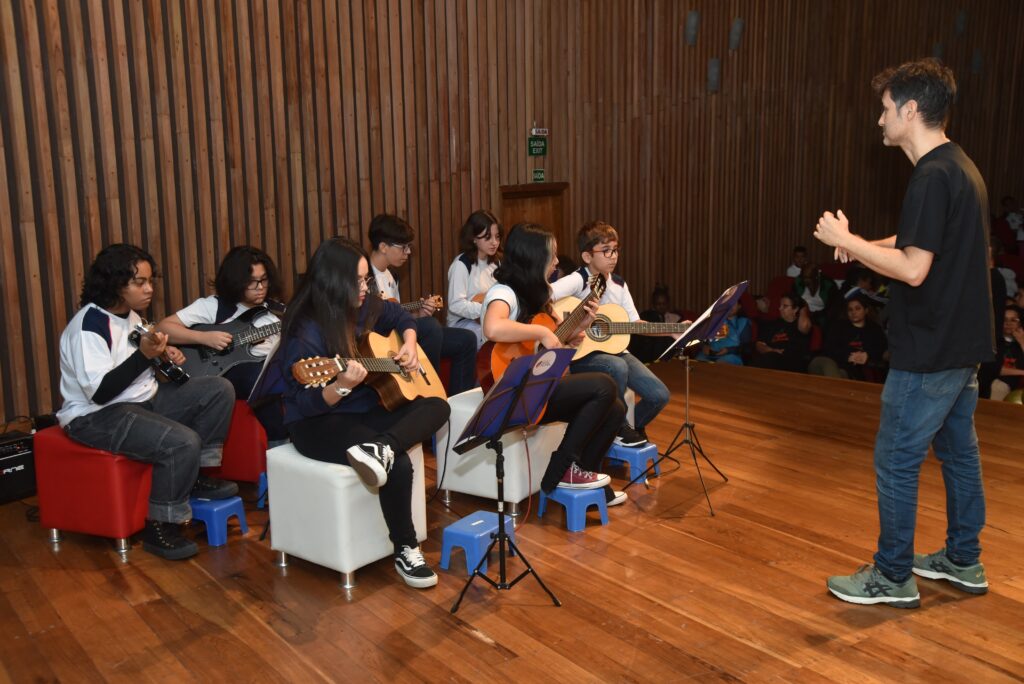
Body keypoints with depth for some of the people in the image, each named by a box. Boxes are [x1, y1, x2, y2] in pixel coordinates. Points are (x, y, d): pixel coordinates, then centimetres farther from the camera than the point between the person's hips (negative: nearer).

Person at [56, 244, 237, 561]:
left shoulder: (131, 315, 7)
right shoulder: (89, 325, -20)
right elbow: (101, 391, -27)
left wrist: (164, 353, 6)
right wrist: (144, 354, -33)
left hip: (143, 400, 9)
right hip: (97, 416, -9)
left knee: (219, 389, 0)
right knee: (182, 442, -32)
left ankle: (194, 476, 7)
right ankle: (160, 527, -13)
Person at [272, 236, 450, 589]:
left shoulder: (362, 310, 2)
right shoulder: (306, 333, -19)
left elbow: (401, 317, 24)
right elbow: (307, 404, -21)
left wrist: (410, 346, 4)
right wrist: (341, 386, -39)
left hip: (364, 411, 8)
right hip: (318, 423, -8)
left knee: (437, 407, -13)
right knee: (399, 464, -29)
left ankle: (381, 448, -36)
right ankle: (406, 551, -14)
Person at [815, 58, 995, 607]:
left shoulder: (933, 177, -21)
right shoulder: (960, 166, 11)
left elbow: (913, 270, -25)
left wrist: (846, 240, -16)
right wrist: (865, 246, 5)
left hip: (929, 351, -10)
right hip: (963, 345, 10)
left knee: (896, 459, 0)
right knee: (958, 449, 18)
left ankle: (893, 577, 13)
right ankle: (964, 562, 32)